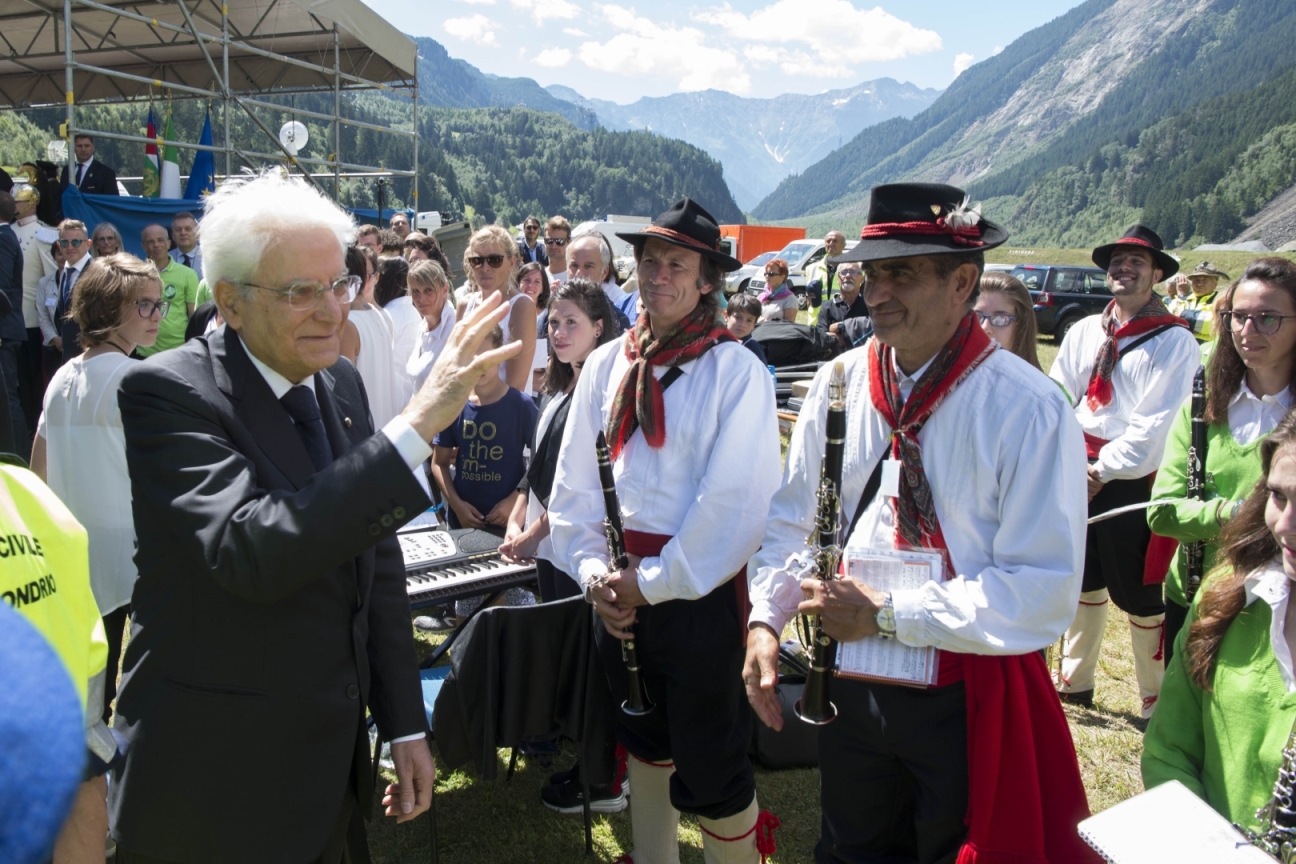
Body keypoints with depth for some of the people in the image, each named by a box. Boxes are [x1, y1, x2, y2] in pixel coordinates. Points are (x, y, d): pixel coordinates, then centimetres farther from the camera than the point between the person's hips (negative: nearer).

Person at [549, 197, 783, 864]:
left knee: (710, 765, 3)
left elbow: (738, 499, -16)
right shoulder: (606, 364, 5)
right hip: (619, 589, 5)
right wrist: (593, 571, -6)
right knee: (644, 745, 22)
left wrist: (654, 581, -14)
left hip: (700, 591, -5)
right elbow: (574, 479, 6)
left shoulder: (736, 370, -11)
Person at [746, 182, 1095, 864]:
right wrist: (765, 618, -6)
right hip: (848, 685, 4)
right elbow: (791, 517, 8)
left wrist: (887, 615, -22)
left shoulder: (1027, 409, -17)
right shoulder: (839, 382, -2)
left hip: (968, 702, -4)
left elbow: (1044, 591, -20)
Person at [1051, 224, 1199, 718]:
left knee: (1137, 594, 0)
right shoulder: (1084, 332, 10)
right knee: (1083, 581, 16)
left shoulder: (1174, 342, -7)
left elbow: (1155, 424, -13)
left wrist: (1103, 472, -15)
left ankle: (1156, 699, 17)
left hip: (1132, 482, -5)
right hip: (1079, 475, 5)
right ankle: (1075, 681, 30)